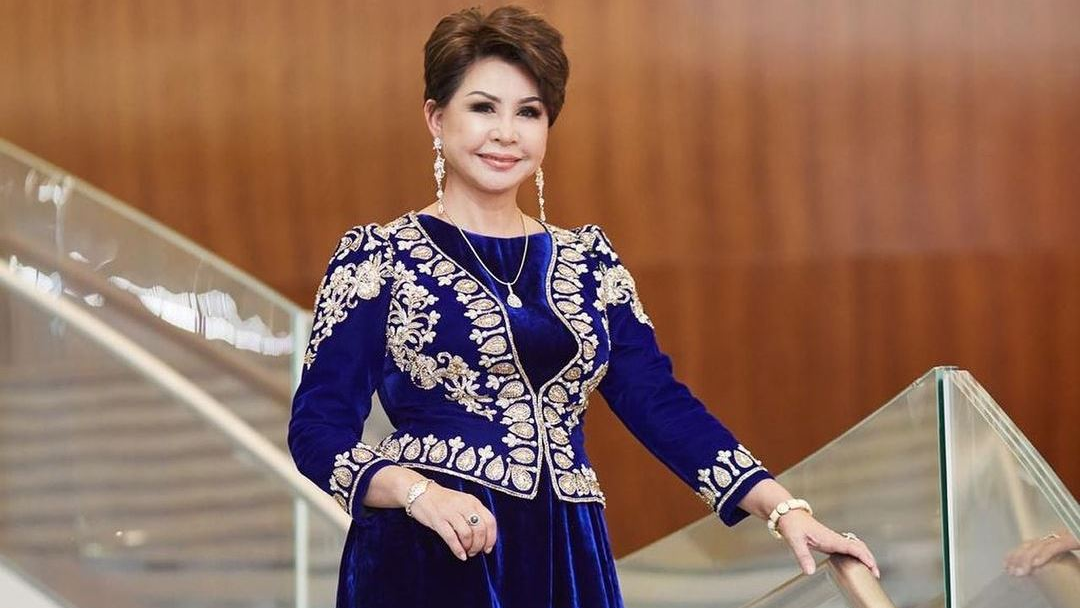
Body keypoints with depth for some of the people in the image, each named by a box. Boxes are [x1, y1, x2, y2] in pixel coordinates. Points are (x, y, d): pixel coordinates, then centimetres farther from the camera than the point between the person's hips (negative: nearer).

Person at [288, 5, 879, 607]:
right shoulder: (378, 257, 0)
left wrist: (784, 508, -5)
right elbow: (319, 428, -5)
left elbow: (661, 402, 6)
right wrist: (421, 493, -22)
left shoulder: (587, 260, 12)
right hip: (429, 560, -4)